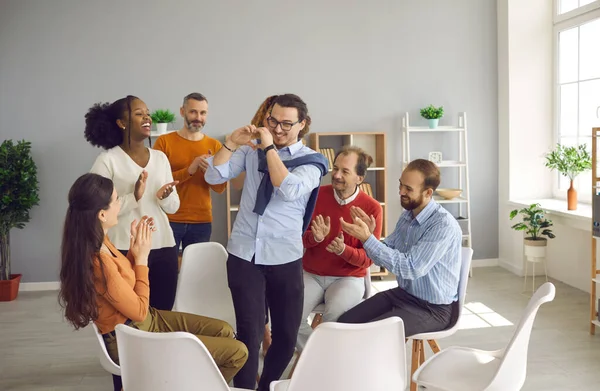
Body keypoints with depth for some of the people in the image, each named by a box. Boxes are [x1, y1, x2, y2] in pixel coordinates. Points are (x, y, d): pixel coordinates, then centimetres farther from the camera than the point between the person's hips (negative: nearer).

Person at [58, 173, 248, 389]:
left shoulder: (97, 242, -4)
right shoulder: (98, 264, -32)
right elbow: (139, 311, -19)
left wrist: (134, 246, -3)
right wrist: (142, 257, -13)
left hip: (147, 320, 9)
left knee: (224, 331, 12)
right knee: (237, 352, -6)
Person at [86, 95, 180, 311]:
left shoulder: (160, 157, 10)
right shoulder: (107, 160, -6)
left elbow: (174, 206, 12)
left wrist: (165, 197, -10)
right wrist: (134, 197, -25)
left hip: (163, 247, 5)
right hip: (126, 251, -5)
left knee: (163, 313, 10)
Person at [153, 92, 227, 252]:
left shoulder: (214, 145, 6)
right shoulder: (164, 141, -2)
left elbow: (220, 188, 3)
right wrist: (189, 170, -21)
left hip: (202, 221, 2)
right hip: (169, 219, -2)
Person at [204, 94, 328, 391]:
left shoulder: (311, 161, -2)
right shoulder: (251, 150, 7)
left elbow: (289, 190, -21)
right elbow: (213, 177, 0)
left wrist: (270, 148, -18)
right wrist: (232, 143, -11)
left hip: (285, 258, 0)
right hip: (243, 254, 1)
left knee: (286, 335, 10)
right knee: (249, 333, -5)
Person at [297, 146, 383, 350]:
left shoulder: (372, 208, -10)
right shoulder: (317, 195, -3)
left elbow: (367, 258, -8)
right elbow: (300, 237, 1)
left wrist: (344, 250, -28)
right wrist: (315, 237, -22)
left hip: (348, 277, -2)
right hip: (311, 274, 3)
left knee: (333, 316, -32)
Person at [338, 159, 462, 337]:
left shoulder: (444, 225, -23)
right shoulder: (407, 216, 3)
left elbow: (410, 268, -28)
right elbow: (387, 254, 6)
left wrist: (367, 239, -30)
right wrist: (369, 235, -15)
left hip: (434, 307, -7)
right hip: (403, 294, 8)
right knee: (345, 322, -6)